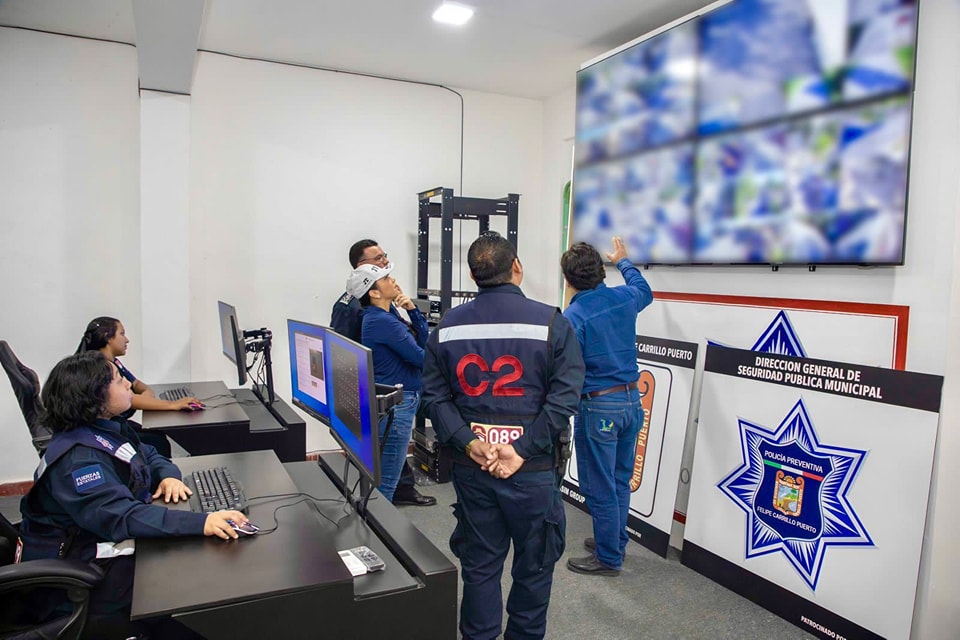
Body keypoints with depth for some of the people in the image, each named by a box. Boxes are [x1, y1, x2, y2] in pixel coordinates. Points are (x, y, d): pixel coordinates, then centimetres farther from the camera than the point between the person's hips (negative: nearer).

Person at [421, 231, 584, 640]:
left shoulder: (448, 327, 2)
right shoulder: (551, 322, -8)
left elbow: (435, 397, -2)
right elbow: (564, 396, -15)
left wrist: (469, 443, -10)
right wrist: (522, 450, -16)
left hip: (471, 467, 3)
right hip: (533, 470, -3)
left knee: (479, 567, 17)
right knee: (534, 568, 17)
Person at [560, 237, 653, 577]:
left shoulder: (573, 317, -18)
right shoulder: (624, 298, 1)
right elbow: (645, 290, 26)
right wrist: (624, 261, 41)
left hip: (598, 408, -7)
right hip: (631, 401, 7)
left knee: (600, 488, 7)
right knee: (620, 481, 21)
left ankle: (608, 558, 20)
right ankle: (615, 541, 37)